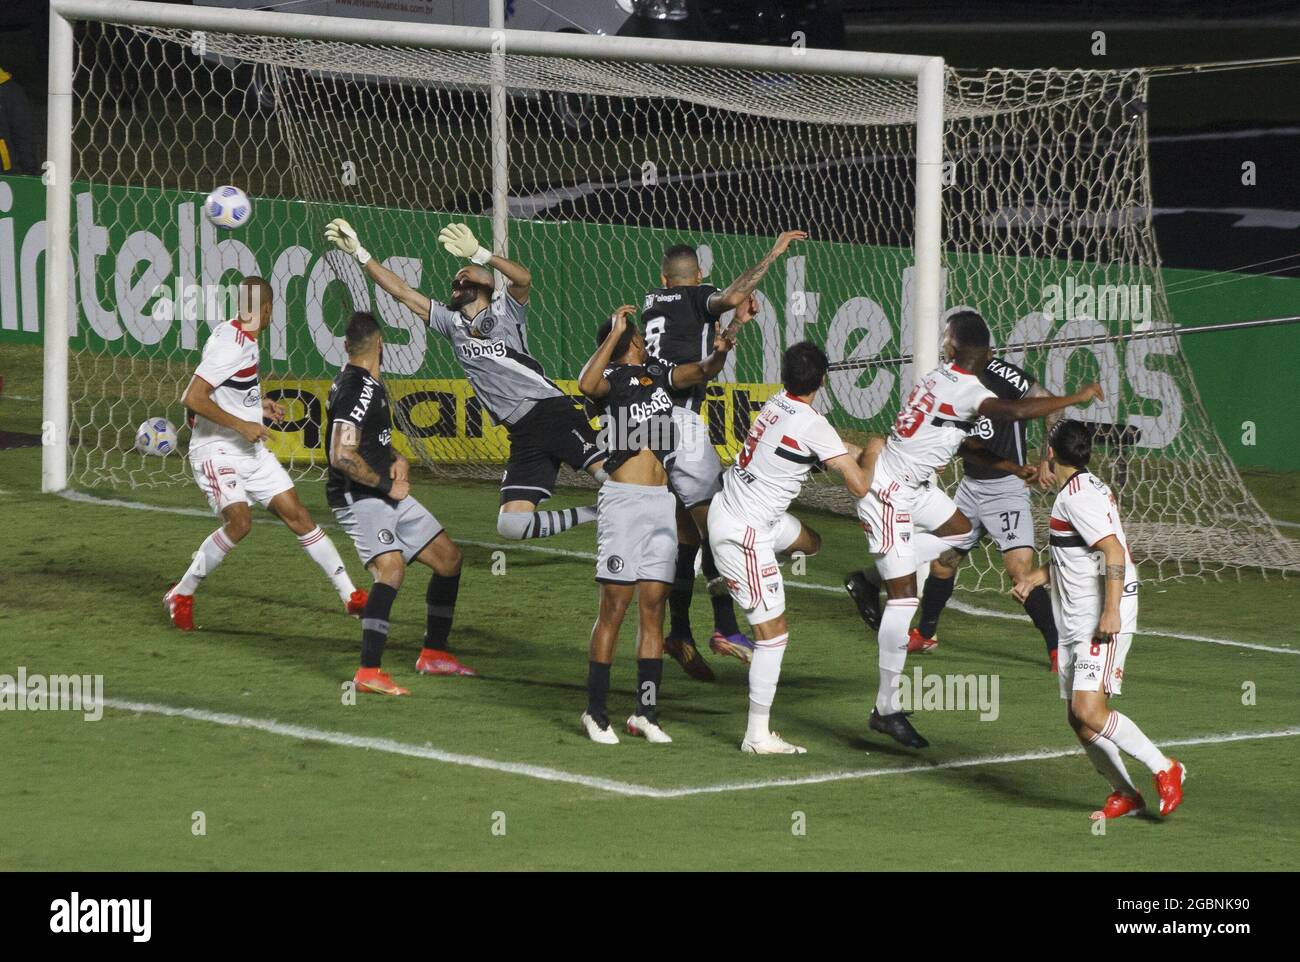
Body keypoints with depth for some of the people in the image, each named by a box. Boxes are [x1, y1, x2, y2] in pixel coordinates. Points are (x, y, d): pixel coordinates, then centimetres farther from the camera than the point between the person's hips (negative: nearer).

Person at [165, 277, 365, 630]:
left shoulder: (239, 336, 8)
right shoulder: (230, 345, -21)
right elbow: (191, 398, -26)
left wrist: (258, 404, 22)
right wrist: (241, 425, -22)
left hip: (251, 451, 9)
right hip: (216, 452, -9)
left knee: (297, 515, 5)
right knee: (239, 521, -25)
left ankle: (349, 595, 10)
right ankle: (181, 595, -7)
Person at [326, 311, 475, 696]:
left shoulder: (371, 385, 14)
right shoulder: (357, 390, -18)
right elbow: (342, 457, -26)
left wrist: (396, 459, 9)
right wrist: (388, 485, -16)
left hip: (387, 494, 10)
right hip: (358, 496, -10)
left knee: (447, 556, 16)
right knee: (392, 569, -30)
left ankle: (433, 654, 27)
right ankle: (369, 672, -36)